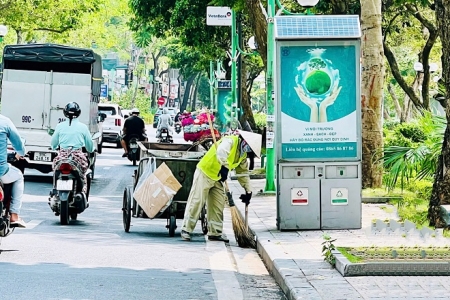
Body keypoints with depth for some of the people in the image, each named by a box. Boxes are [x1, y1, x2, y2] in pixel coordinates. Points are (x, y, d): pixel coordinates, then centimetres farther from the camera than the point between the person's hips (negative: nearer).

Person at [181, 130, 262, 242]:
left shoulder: (242, 155, 7)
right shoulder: (230, 141, -20)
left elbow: (243, 172, 15)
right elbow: (221, 152, -42)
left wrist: (248, 191, 11)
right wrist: (224, 167, -55)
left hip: (217, 179, 9)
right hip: (204, 173, -9)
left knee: (218, 206, 6)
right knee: (196, 201, -7)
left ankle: (215, 233, 13)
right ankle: (186, 230, -1)